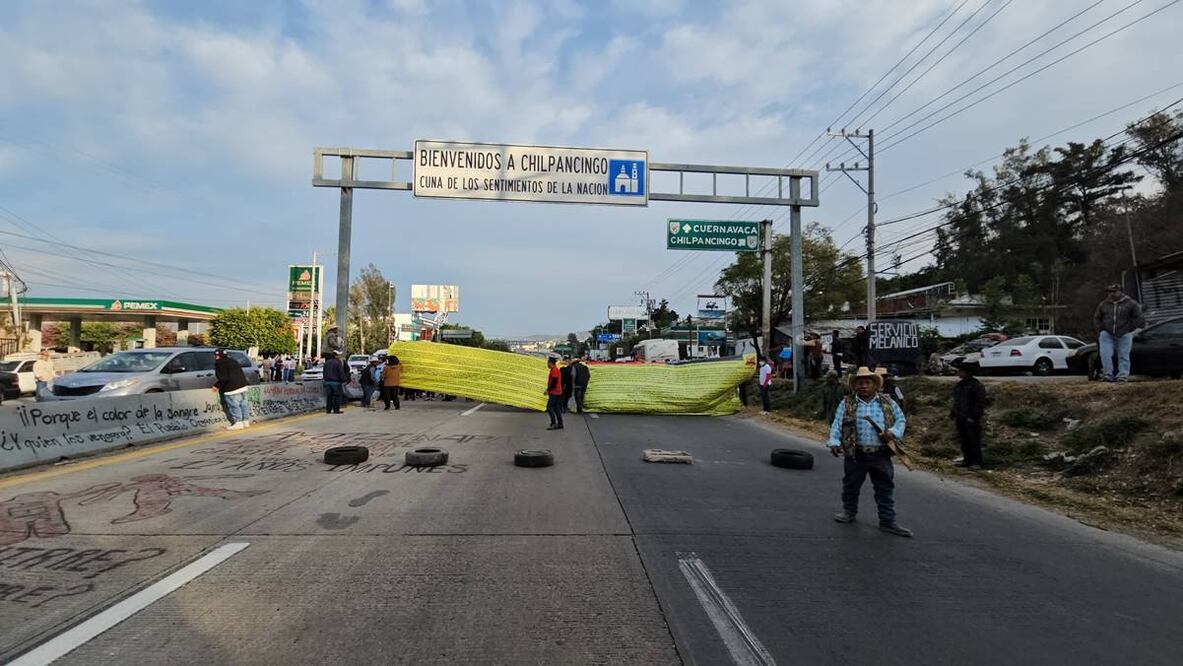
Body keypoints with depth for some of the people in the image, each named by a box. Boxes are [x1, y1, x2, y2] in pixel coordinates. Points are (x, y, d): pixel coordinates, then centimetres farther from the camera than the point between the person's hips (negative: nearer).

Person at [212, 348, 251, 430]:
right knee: (243, 404, 13)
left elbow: (223, 378, -16)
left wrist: (217, 386, -5)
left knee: (234, 406, -4)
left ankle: (238, 422, -3)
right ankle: (246, 421, 18)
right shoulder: (232, 361, 21)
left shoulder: (220, 363, -8)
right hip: (242, 385, 9)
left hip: (232, 388, -9)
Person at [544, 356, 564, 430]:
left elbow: (554, 383, -21)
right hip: (558, 392, 10)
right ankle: (560, 424, 11)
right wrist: (548, 390, 22)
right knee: (557, 408, 10)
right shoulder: (556, 370, 16)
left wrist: (548, 390, -17)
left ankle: (553, 423, -9)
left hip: (554, 393, -10)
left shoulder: (554, 370, -16)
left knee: (549, 407, -8)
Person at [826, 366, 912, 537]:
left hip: (881, 454, 1)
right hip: (855, 454, -1)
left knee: (885, 488, 5)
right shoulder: (847, 404, 1)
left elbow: (901, 420, 12)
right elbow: (837, 424, -4)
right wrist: (834, 442, -18)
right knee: (851, 485, 13)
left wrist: (893, 432, -8)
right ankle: (849, 512, 32)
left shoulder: (888, 403, 7)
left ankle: (888, 521, 15)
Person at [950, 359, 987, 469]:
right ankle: (967, 460, 21)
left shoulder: (977, 385, -11)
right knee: (964, 441, 12)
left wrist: (973, 417, -18)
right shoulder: (958, 385, 13)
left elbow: (980, 402, -14)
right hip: (960, 418, 8)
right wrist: (953, 415, 16)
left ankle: (976, 462, 3)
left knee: (974, 441, -3)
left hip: (971, 419, -8)